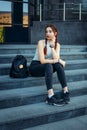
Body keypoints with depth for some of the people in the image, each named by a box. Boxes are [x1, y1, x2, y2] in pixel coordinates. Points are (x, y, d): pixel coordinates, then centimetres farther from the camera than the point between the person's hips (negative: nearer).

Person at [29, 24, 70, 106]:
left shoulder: (57, 45, 3)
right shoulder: (41, 42, -13)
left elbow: (56, 59, -15)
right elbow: (42, 60, -22)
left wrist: (52, 46, -20)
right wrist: (56, 61, -17)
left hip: (47, 68, 5)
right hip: (35, 67, -5)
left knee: (58, 65, -25)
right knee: (48, 66, -35)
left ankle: (66, 92, -29)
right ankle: (50, 97, -45)